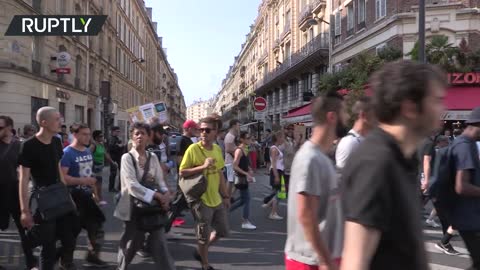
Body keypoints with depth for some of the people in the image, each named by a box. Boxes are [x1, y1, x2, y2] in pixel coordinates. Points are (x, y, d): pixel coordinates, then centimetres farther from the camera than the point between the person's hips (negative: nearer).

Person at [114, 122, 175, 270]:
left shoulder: (153, 157, 5)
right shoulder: (127, 157, -9)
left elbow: (160, 180, 2)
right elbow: (132, 185, -20)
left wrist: (166, 194, -20)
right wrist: (157, 195, -25)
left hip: (152, 203, 3)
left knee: (159, 240, 0)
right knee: (134, 240, 9)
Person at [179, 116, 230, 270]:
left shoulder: (217, 149, 3)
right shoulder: (193, 149, -15)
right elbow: (182, 172, -14)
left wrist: (225, 196, 13)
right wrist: (203, 166, -25)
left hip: (217, 199, 6)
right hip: (201, 200, -6)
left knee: (222, 232, 17)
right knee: (204, 237, 8)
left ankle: (200, 252, 38)